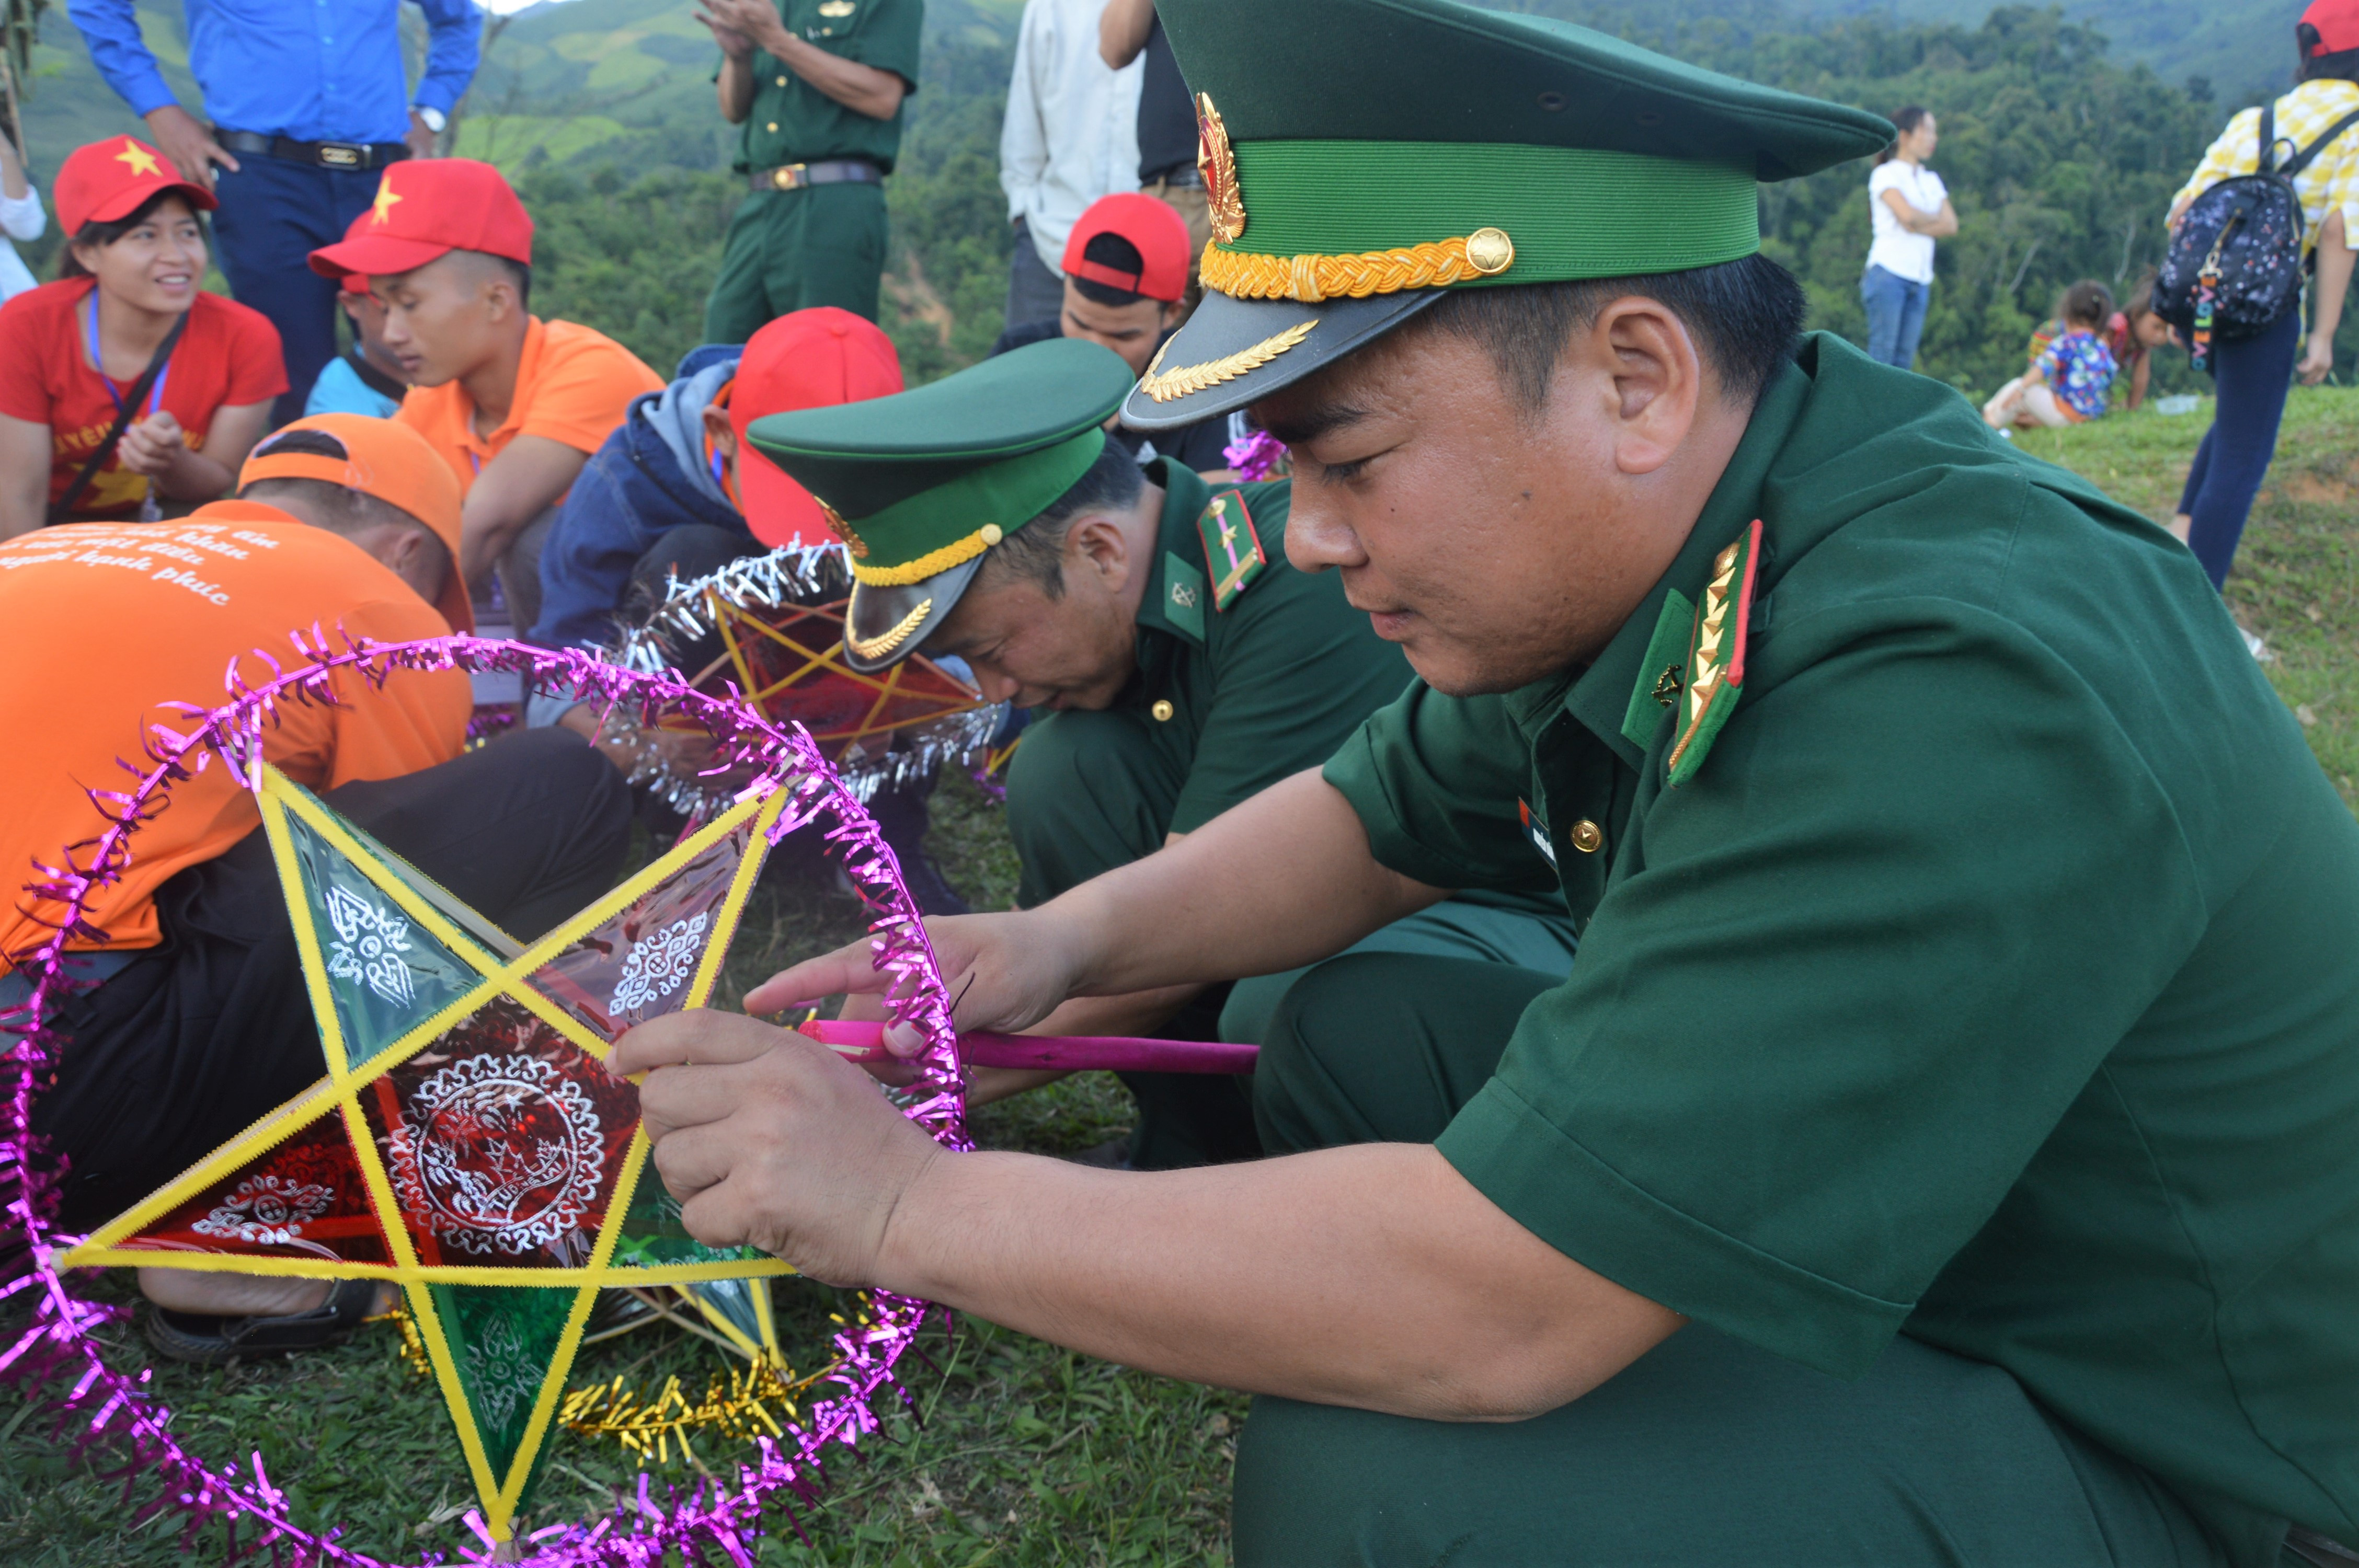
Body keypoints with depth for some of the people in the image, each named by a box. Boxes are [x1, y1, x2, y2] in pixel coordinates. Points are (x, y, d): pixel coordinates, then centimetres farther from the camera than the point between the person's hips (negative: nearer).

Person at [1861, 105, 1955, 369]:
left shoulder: (1932, 181, 19)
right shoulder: (1887, 174, 0)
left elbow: (1951, 226, 6)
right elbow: (1907, 215, -16)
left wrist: (1918, 226, -8)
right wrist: (1935, 218, 3)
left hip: (1920, 279, 6)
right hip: (1890, 274, -6)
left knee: (1904, 359, 2)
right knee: (1882, 353, -9)